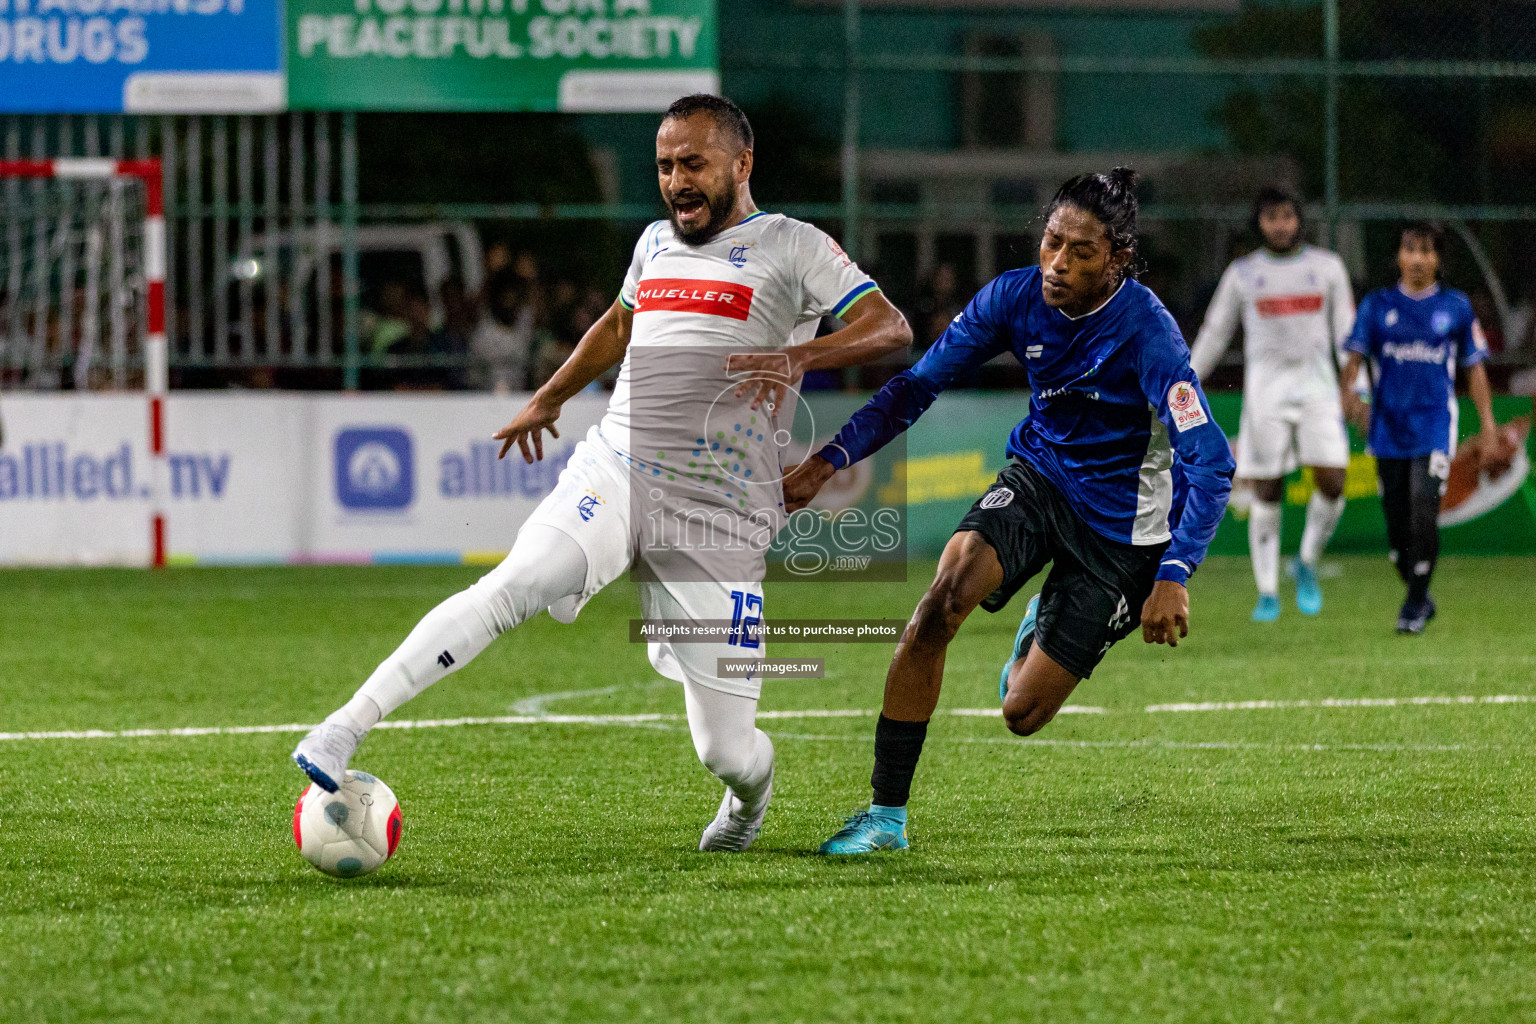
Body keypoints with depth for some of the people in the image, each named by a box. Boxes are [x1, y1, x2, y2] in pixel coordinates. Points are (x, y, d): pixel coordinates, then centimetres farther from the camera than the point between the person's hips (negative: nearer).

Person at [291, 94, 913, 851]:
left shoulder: (791, 247, 1)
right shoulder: (656, 242, 18)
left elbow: (891, 329, -9)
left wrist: (799, 357, -25)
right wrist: (548, 399, 43)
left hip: (718, 516, -3)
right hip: (616, 471, 3)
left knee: (724, 751, -2)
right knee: (513, 585, -29)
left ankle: (751, 791, 37)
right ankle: (345, 729, -37)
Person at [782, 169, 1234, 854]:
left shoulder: (1146, 331, -28)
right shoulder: (1016, 297, -13)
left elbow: (1211, 462, -30)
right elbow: (918, 386, -5)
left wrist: (1174, 575, -41)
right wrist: (830, 460, -17)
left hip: (1121, 527, -4)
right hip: (1038, 480, 4)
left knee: (1021, 715, -2)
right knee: (939, 606, -25)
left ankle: (1041, 632, 37)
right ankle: (886, 816, -16)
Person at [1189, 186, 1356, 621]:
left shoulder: (1327, 267, 7)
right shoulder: (1242, 273, 6)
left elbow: (1346, 330, 8)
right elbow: (1214, 333, 12)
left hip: (1317, 387, 1)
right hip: (1265, 388, -1)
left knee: (1332, 483, -12)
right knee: (1266, 492, -3)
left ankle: (1307, 563, 13)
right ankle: (1268, 593, 4)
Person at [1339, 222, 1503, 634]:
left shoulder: (1456, 306, 6)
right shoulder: (1378, 305, 7)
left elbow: (1475, 368, 10)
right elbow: (1355, 354, -2)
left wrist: (1488, 427, 6)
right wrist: (1349, 393, -23)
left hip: (1435, 426, -2)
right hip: (1389, 427, 2)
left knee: (1423, 513, -18)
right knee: (1396, 522, 5)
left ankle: (1415, 607, -8)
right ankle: (1419, 597, 25)